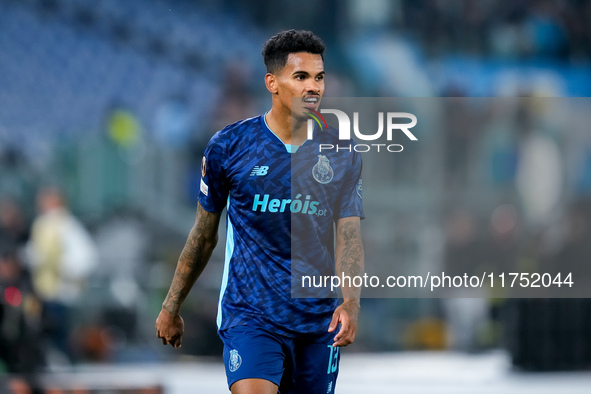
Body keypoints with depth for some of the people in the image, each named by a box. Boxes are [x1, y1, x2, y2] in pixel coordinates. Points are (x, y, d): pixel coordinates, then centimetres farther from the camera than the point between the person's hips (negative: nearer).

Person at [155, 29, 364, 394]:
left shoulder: (342, 155, 3)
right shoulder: (228, 146, -2)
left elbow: (350, 235, -3)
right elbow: (204, 234, 8)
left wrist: (350, 302, -22)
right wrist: (171, 308, 13)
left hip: (319, 320, 3)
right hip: (250, 316, -3)